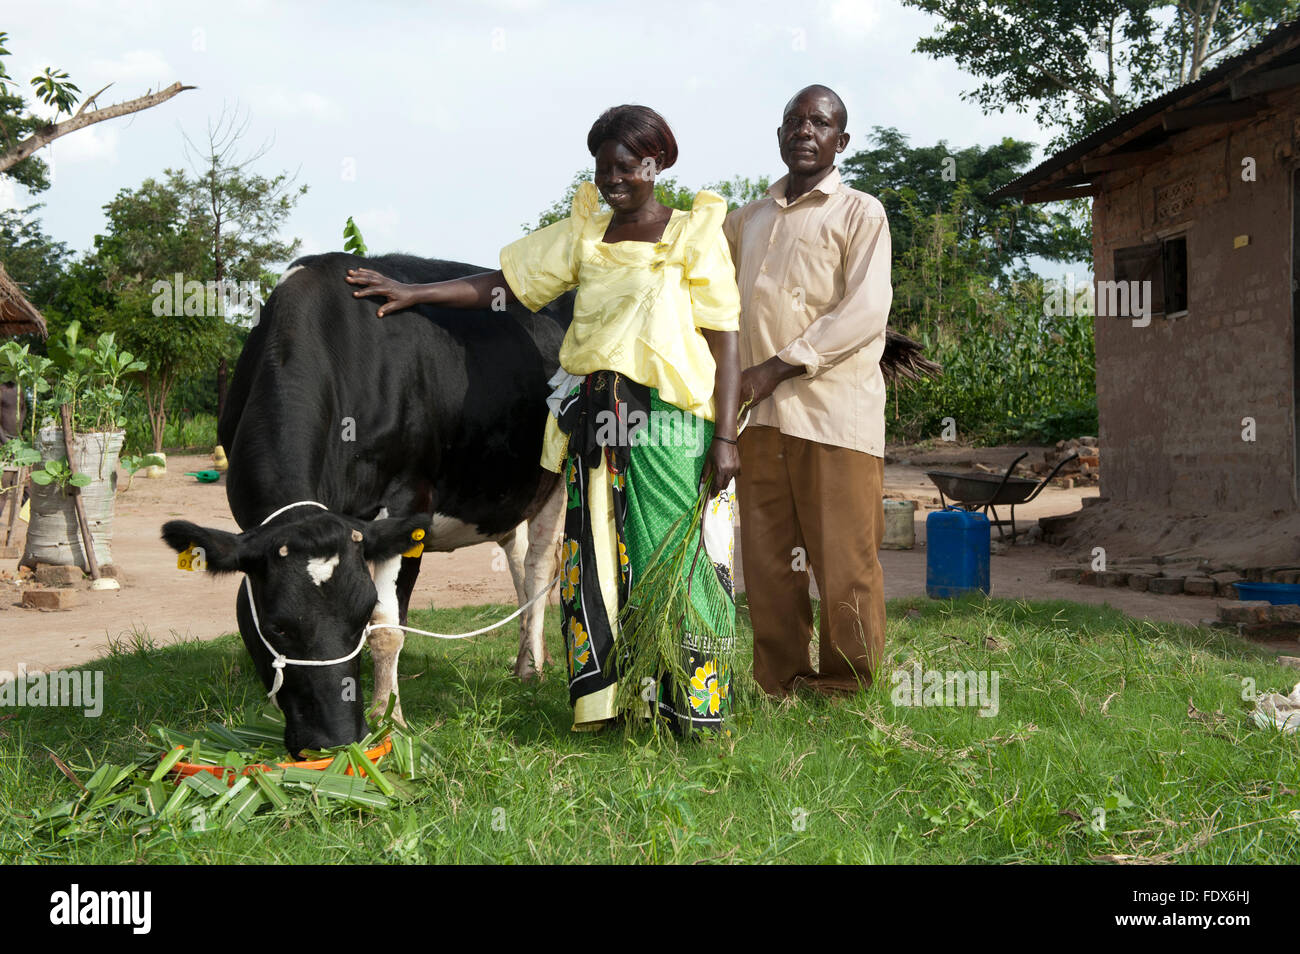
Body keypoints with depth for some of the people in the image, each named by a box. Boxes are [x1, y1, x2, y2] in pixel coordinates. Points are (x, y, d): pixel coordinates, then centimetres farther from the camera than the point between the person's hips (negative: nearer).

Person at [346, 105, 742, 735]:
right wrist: (412, 293, 7)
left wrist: (725, 438, -10)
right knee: (594, 560, 3)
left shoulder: (695, 236, 1)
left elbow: (726, 345, -3)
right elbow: (503, 284, 15)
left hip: (672, 423, -4)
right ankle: (607, 698, 14)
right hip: (593, 422, 4)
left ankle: (694, 707, 7)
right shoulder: (582, 234, 14)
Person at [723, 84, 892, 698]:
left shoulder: (860, 213, 6)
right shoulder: (746, 221, 22)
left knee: (843, 558, -4)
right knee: (767, 561, 4)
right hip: (758, 414, 5)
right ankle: (778, 691, 13)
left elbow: (866, 312, -7)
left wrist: (777, 367, -13)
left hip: (833, 410, -4)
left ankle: (847, 696, 7)